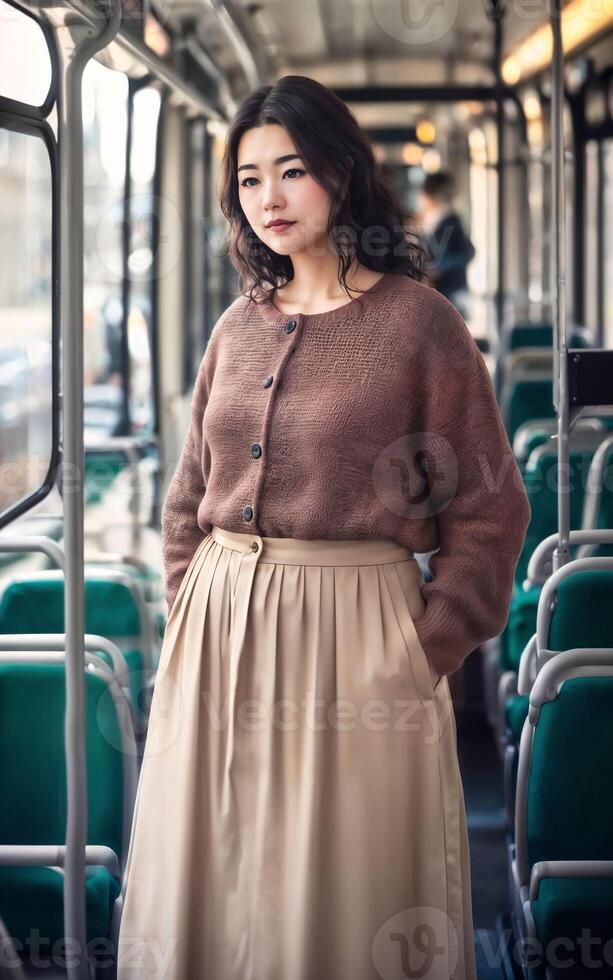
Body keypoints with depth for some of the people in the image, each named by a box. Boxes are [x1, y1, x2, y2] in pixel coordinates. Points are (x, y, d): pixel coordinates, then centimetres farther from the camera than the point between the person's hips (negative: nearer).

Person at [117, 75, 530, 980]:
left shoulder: (419, 322, -6)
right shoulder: (239, 326, 10)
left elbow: (488, 514, -5)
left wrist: (426, 653, -10)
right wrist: (188, 615, 7)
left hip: (351, 627, -5)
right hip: (218, 632, 5)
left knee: (341, 886, 4)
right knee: (219, 877, 12)